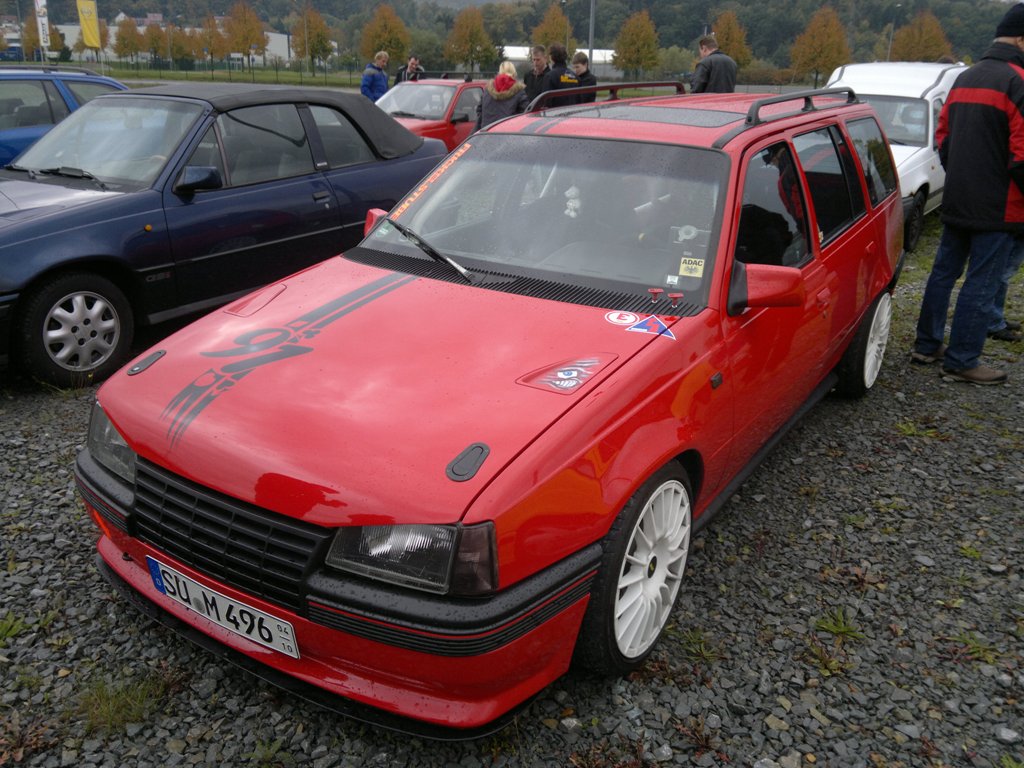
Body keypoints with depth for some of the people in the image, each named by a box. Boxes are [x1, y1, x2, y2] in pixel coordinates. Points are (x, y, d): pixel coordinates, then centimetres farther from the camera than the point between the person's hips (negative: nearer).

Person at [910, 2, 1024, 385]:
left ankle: (926, 345, 23)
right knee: (982, 285, 0)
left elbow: (943, 135, 19)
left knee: (944, 271, 16)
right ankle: (961, 361, 6)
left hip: (956, 200, 8)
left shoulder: (964, 78, 11)